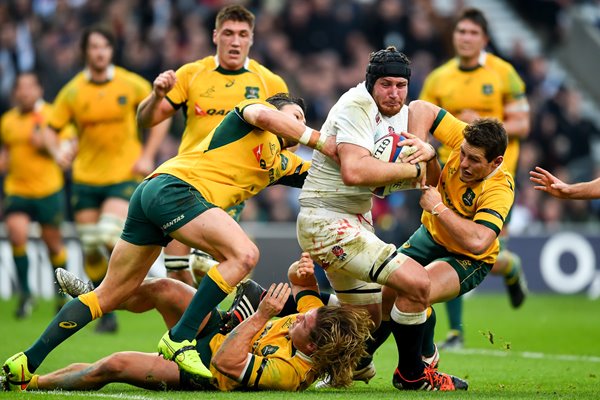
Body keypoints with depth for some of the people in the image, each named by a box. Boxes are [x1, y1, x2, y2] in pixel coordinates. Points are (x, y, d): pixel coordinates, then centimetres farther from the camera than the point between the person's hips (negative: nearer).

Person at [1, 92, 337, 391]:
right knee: (244, 254, -19)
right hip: (175, 186, -9)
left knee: (110, 294, 9)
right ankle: (179, 340, -22)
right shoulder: (253, 109, 8)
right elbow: (262, 115, -15)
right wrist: (319, 141, -10)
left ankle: (28, 361, 9)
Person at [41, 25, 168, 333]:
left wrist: (147, 156, -3)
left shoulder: (132, 85, -3)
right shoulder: (72, 91, -1)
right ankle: (105, 313, 14)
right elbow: (51, 129, 5)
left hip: (125, 174, -2)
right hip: (86, 177, 2)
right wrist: (58, 151, -16)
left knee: (108, 238, -23)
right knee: (91, 249, 1)